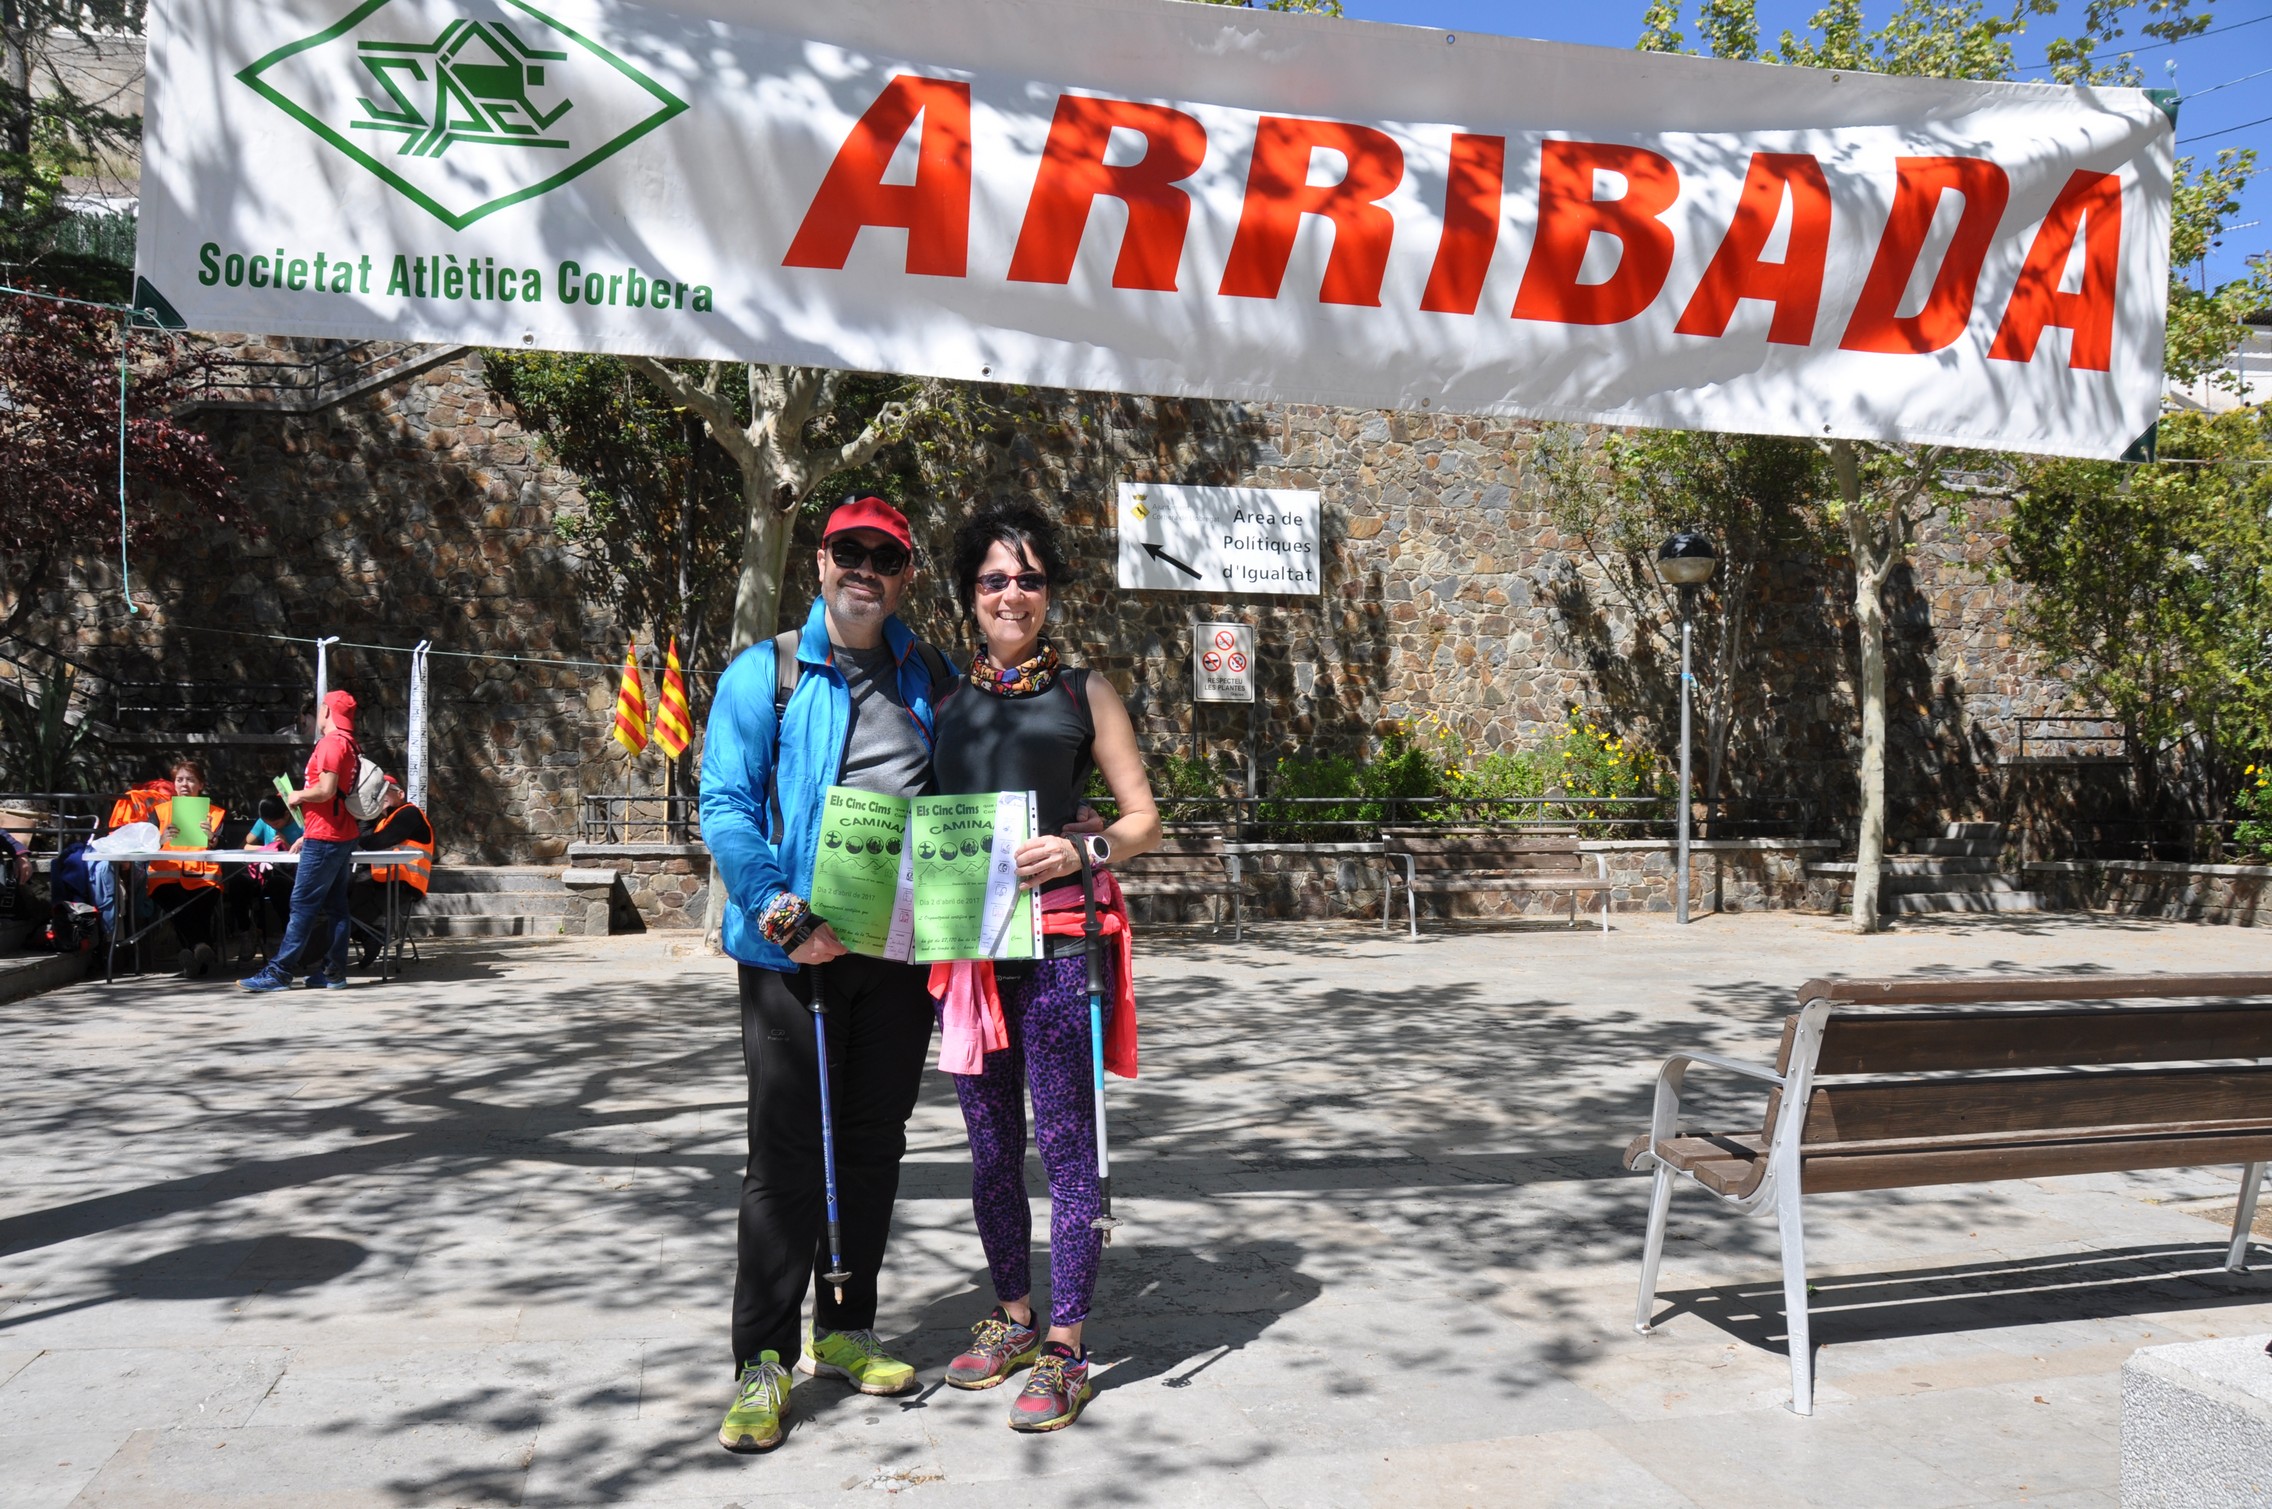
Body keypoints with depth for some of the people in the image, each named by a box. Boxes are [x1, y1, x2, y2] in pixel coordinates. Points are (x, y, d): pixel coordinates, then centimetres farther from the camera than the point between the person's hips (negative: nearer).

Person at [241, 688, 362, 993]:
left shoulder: (331, 742, -14)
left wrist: (298, 796, -5)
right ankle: (334, 970, 9)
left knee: (303, 904, -6)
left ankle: (278, 972, -3)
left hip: (324, 839, -9)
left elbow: (326, 790, -24)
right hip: (343, 835, 9)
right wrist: (307, 834, 21)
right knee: (335, 904, 8)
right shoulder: (351, 745, 14)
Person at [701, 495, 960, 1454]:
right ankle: (762, 1364, 8)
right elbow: (724, 806, -7)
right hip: (795, 952, -4)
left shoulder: (932, 681, 11)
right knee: (786, 1155, -1)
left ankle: (843, 1331, 26)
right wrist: (782, 913, -19)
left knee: (873, 1148, 12)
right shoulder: (764, 675, 0)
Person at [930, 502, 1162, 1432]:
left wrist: (1084, 850, -14)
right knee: (991, 1145, 12)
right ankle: (1012, 1319, 28)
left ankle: (1063, 1351, 7)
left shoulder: (1082, 691, 6)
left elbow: (1144, 819, 5)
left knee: (1065, 1142, -2)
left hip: (1058, 936, -4)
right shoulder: (944, 699, 14)